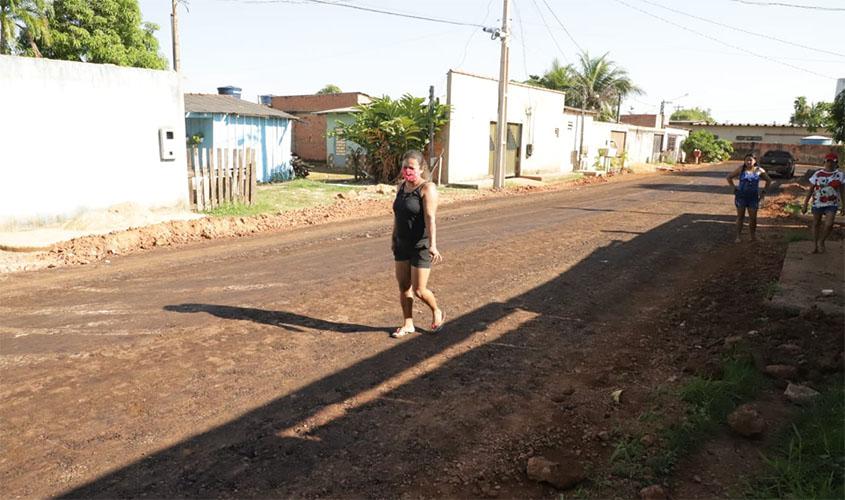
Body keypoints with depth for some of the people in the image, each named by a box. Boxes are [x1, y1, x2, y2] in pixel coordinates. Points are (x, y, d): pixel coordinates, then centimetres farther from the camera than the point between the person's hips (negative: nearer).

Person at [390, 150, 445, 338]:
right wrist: (394, 238, 18)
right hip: (403, 244, 7)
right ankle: (408, 324, 24)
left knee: (419, 290, -3)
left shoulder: (427, 188, -15)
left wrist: (432, 245, -31)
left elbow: (430, 218, -24)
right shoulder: (401, 186, 8)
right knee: (403, 286, 10)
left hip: (421, 245, -7)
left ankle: (437, 312, 26)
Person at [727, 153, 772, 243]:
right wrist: (734, 187, -2)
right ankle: (738, 236, 9)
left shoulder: (759, 171, 1)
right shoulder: (741, 169, -3)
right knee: (740, 217, 4)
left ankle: (753, 236, 20)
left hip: (753, 198, 1)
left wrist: (763, 191, 8)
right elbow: (729, 177, 4)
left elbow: (768, 180, 15)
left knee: (753, 218, 6)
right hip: (741, 196, -1)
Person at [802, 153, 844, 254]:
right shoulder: (817, 174, -5)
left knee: (829, 224, -16)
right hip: (817, 203, 1)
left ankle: (821, 241, 11)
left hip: (832, 204, -1)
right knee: (816, 224, 10)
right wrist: (805, 205, -3)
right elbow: (810, 190, -1)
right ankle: (816, 246, 26)